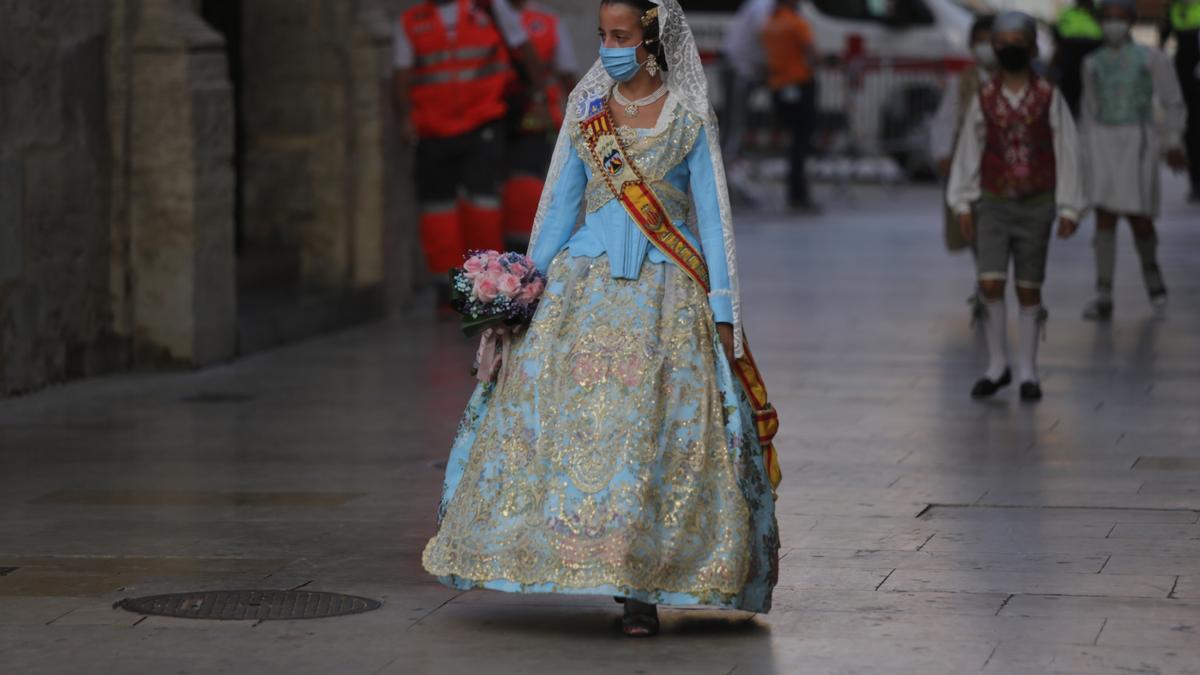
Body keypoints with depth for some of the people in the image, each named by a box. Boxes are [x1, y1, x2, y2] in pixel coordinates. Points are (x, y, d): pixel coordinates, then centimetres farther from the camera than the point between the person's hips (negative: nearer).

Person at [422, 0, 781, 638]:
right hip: (585, 285, 3)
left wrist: (724, 311, -3)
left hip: (664, 295, -3)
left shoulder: (689, 117, 2)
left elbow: (712, 214, 2)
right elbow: (560, 204, 14)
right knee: (568, 414, -7)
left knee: (657, 430, -9)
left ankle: (643, 586, -4)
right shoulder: (585, 111, 10)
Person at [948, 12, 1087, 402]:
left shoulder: (1048, 98, -2)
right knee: (991, 284, -9)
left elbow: (1066, 152, -1)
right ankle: (997, 365, 5)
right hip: (994, 204, 1)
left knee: (1029, 289, 5)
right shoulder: (985, 99, 2)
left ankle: (1028, 372, 14)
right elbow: (969, 150, 7)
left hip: (1036, 205, -1)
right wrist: (963, 204, 5)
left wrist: (1069, 207, -4)